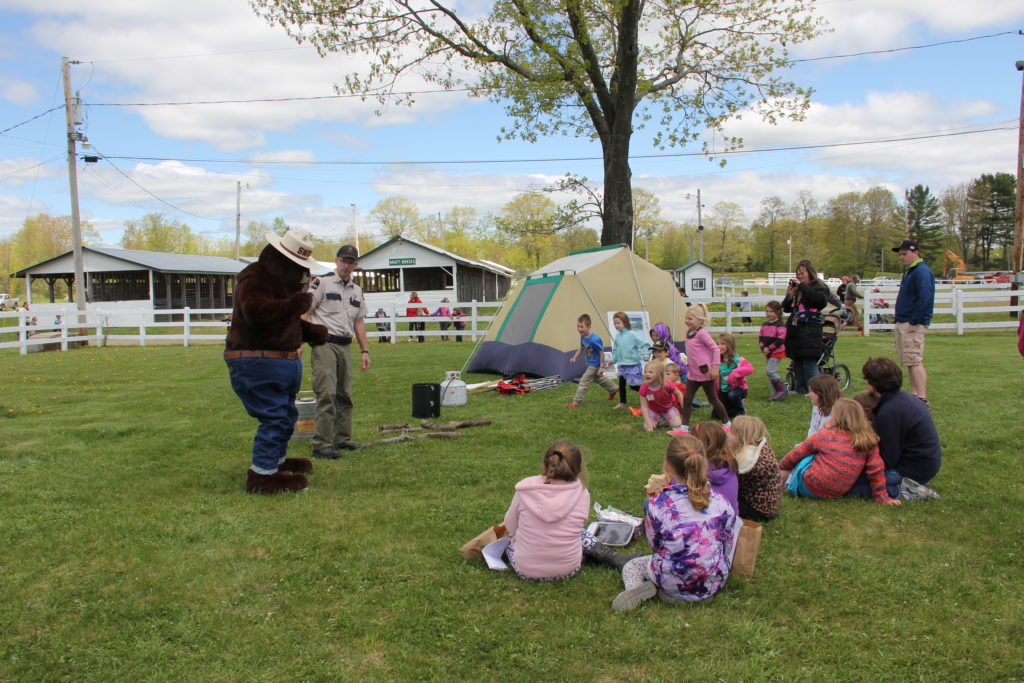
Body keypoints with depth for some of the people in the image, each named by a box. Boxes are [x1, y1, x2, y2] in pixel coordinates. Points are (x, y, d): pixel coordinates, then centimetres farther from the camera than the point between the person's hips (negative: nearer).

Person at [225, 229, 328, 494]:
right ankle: (262, 475, -5)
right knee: (275, 417, -12)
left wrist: (311, 331, 10)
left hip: (284, 360, 11)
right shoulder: (254, 278, -15)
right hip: (256, 361, -11)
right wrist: (292, 305, -40)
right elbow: (255, 311, -33)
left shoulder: (285, 281, 19)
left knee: (286, 414, 20)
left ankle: (276, 460, 37)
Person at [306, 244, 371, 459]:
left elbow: (359, 322, 22)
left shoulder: (357, 291, 18)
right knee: (327, 393, -13)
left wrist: (364, 350, 16)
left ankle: (343, 439, 20)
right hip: (324, 343, -7)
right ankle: (321, 444, -12)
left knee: (344, 395, 10)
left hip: (345, 346, 7)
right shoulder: (321, 283, -2)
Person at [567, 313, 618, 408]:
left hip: (595, 364, -9)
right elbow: (581, 347, 12)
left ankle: (577, 402, -3)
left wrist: (601, 367, -20)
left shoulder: (594, 340, -32)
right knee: (598, 378, 28)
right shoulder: (582, 337, -7)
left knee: (584, 381, -10)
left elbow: (602, 352, -23)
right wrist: (575, 357, 3)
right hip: (590, 363, 9)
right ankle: (613, 389, 49)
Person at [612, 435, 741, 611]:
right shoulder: (720, 501, -13)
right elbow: (728, 544, 1)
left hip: (675, 582, 0)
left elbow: (655, 546, -5)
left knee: (630, 567, 29)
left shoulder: (659, 504, -20)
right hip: (716, 583, 1)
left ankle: (637, 588, -7)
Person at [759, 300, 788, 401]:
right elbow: (760, 337, 10)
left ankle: (782, 389, -1)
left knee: (770, 371, -16)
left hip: (777, 352, -8)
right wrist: (763, 348, -6)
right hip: (767, 353, 8)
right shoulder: (765, 325, 11)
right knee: (770, 372, 9)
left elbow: (780, 340, -18)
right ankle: (775, 393, 18)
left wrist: (770, 349, -17)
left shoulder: (780, 325, -12)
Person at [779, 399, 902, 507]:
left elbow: (798, 453, 5)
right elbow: (876, 471, -2)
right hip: (838, 494, 4)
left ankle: (792, 480, 12)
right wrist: (882, 497, 7)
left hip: (809, 487, -4)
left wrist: (782, 466, 21)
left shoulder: (825, 435, -6)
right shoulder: (868, 442, -3)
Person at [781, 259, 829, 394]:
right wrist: (790, 293, -2)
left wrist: (802, 286, -17)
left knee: (809, 362, -9)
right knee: (797, 363, 9)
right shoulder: (796, 289, 17)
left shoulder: (819, 287, 1)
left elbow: (820, 300, -22)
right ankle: (800, 389, 16)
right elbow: (786, 308, 14)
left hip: (809, 331, -6)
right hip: (794, 330, 6)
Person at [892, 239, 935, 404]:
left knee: (915, 361, -13)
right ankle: (914, 395, 19)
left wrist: (914, 322, -22)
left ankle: (922, 399, -13)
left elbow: (925, 298, -24)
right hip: (903, 323, 10)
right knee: (909, 362, 13)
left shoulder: (922, 271, -14)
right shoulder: (908, 271, 19)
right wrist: (900, 321, 16)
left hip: (913, 324, -10)